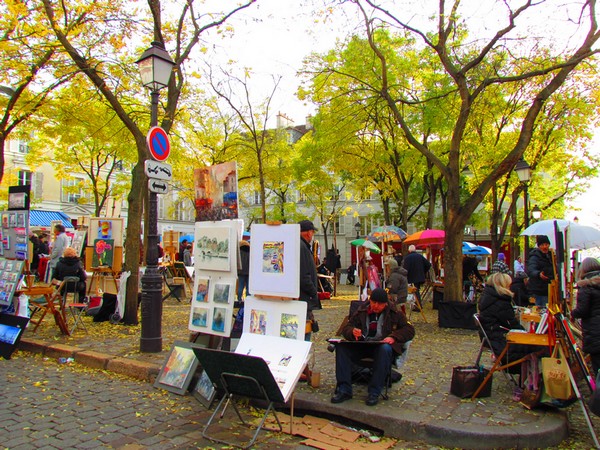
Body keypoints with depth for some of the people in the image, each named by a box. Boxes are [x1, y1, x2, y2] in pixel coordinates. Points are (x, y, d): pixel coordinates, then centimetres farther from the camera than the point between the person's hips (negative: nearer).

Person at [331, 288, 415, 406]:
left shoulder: (394, 313, 7)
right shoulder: (361, 311, 12)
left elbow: (410, 330, 4)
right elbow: (346, 328, 10)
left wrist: (393, 337, -14)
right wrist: (352, 332, -16)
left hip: (383, 345, -2)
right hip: (362, 346, 3)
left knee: (385, 349, -39)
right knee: (341, 347, -24)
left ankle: (374, 393, -28)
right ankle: (344, 390, -21)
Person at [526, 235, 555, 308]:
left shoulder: (549, 255, 11)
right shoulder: (534, 257, -17)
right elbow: (530, 270, -37)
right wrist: (538, 274, -55)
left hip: (548, 289, 8)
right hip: (539, 290, -8)